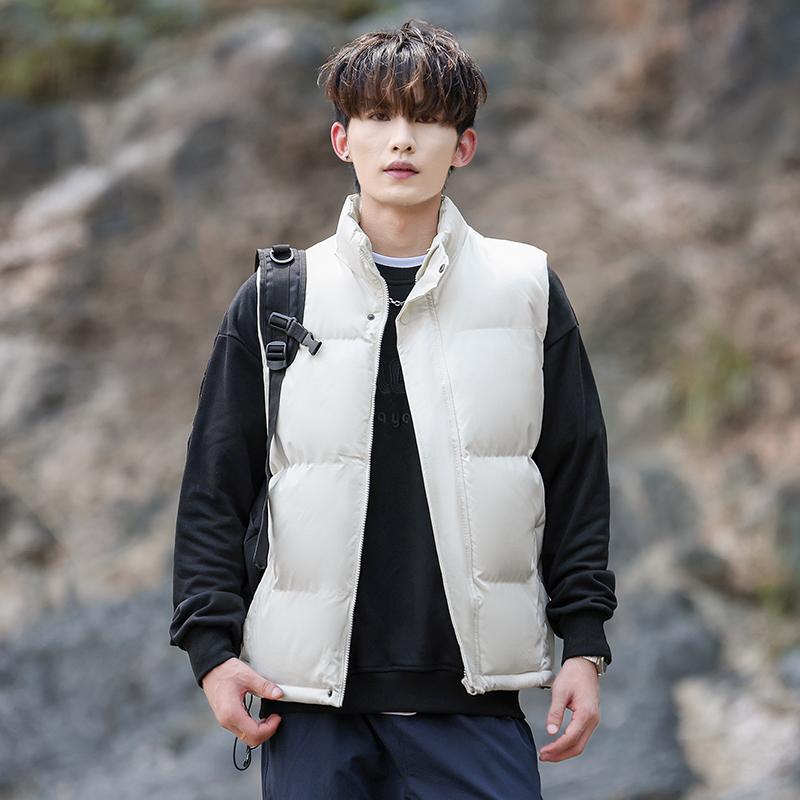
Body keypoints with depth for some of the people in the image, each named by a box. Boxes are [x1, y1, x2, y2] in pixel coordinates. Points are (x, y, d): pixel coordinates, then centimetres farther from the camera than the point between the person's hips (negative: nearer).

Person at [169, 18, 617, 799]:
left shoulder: (527, 291, 8)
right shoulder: (272, 303, 7)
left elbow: (576, 479, 10)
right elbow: (213, 492, 9)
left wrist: (583, 644, 4)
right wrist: (213, 645, 1)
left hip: (475, 697, 0)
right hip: (312, 692, 0)